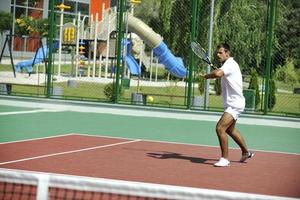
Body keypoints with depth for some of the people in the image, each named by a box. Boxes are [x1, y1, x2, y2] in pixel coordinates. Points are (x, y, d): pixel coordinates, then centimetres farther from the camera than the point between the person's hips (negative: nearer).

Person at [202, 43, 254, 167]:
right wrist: (214, 72, 8)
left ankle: (224, 159, -13)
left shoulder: (230, 64, -20)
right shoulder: (227, 64, 12)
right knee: (230, 130, 26)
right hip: (232, 104, 11)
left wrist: (207, 76, -19)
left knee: (220, 128, -20)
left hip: (235, 104, -11)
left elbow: (218, 73, -38)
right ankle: (246, 152, 44)